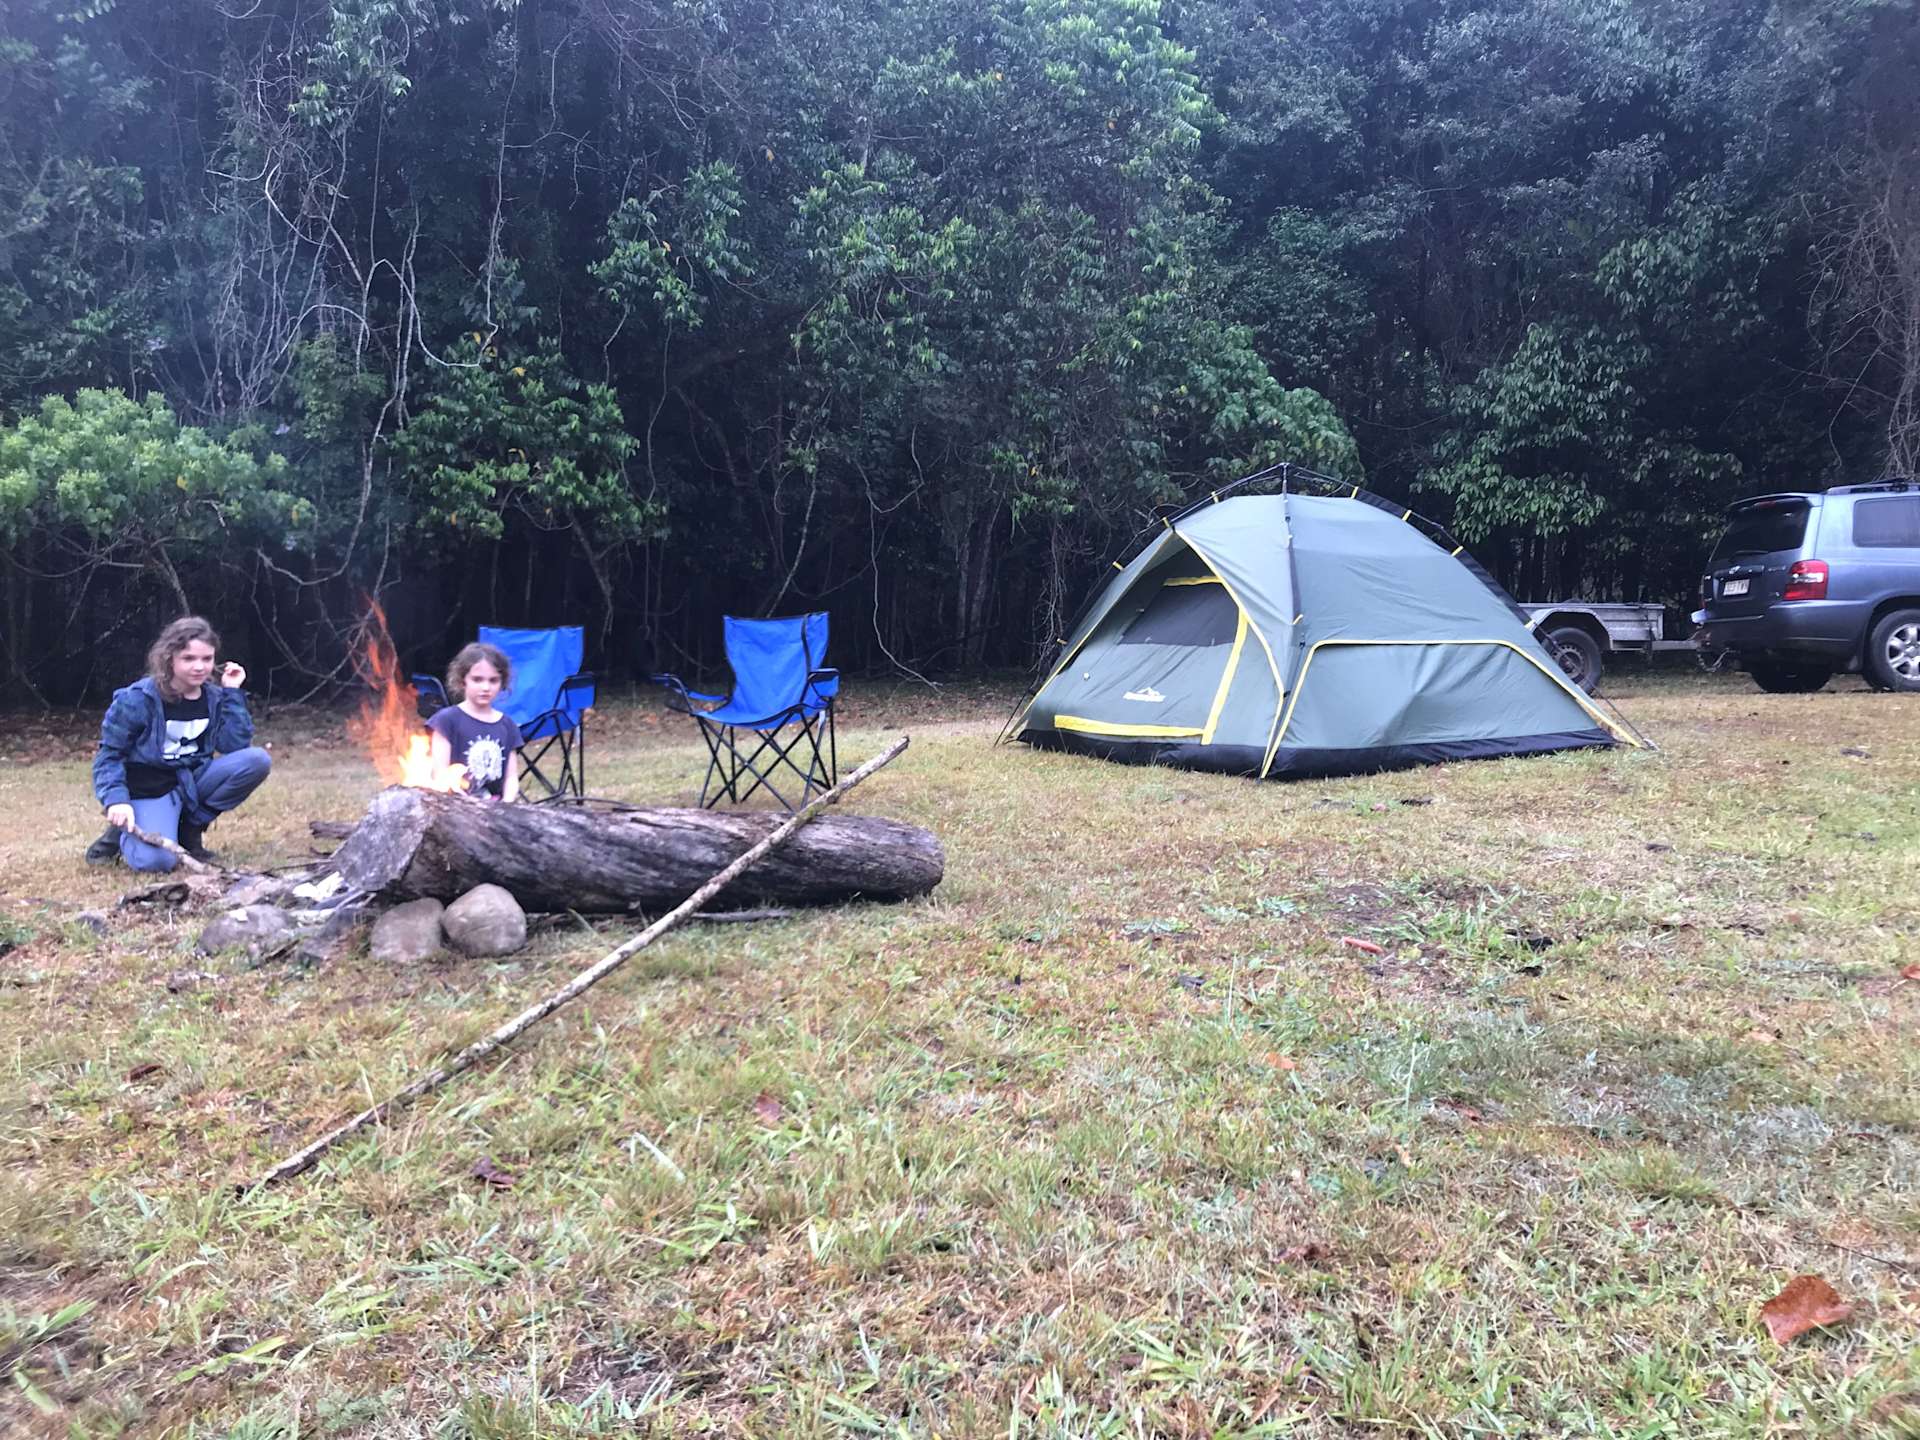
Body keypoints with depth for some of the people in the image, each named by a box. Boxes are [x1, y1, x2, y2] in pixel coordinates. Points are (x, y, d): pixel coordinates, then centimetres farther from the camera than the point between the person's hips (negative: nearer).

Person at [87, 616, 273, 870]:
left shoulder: (214, 697, 1)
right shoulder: (138, 698, -13)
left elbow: (235, 747, -9)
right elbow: (109, 753, -9)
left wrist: (233, 694, -11)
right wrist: (116, 799, -25)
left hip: (194, 778, 5)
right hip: (151, 789, -5)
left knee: (258, 760, -20)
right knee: (156, 859, -30)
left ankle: (190, 827, -3)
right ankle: (121, 832, 9)